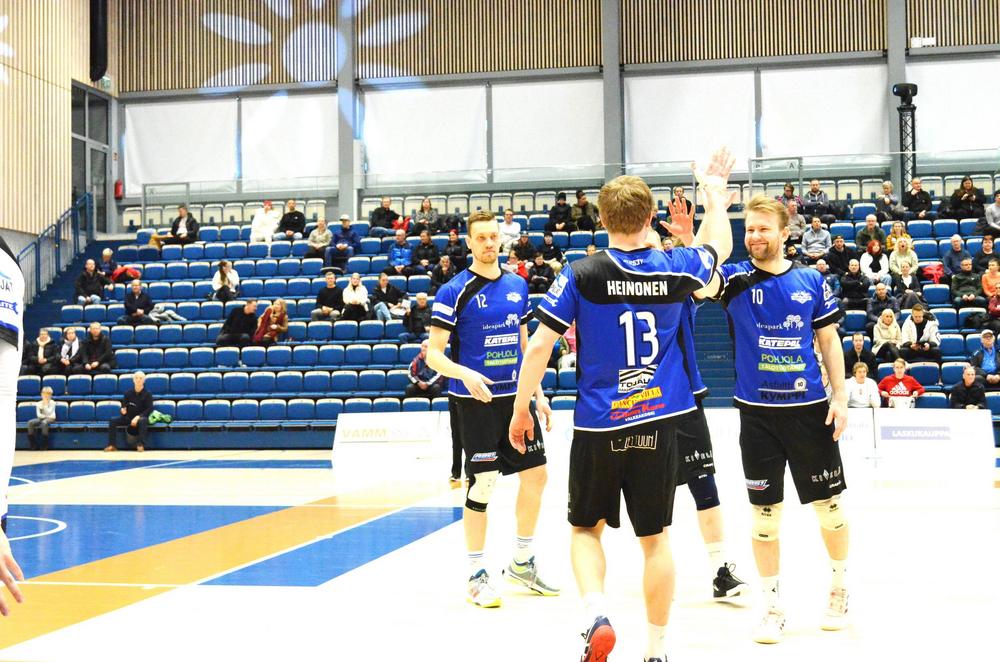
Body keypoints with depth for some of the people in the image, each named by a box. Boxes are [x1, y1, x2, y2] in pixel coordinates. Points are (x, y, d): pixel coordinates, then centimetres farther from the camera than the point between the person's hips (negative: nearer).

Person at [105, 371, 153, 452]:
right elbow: (123, 405, 12)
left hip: (141, 417, -4)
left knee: (142, 421, -40)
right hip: (128, 417, 4)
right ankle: (112, 445, -17)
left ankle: (140, 445, -36)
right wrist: (123, 410, -14)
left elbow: (149, 409, -13)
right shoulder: (128, 393, 5)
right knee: (113, 421, -18)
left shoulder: (147, 394, -5)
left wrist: (138, 417, -25)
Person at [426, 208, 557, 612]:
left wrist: (538, 393, 14)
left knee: (535, 475, 8)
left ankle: (522, 563, 26)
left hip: (515, 396, 6)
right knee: (482, 484, -4)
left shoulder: (518, 286, 9)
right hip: (474, 400, -6)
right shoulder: (455, 291, -8)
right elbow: (433, 354, -10)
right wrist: (465, 375, -27)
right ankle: (477, 575, 11)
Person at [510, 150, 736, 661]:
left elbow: (539, 347, -8)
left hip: (598, 425, -2)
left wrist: (521, 410, 4)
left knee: (586, 528, 16)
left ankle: (596, 612, -7)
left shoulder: (579, 276, -8)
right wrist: (714, 192, 37)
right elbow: (719, 245, 21)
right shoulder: (675, 270, -1)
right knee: (655, 537, 11)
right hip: (658, 420, 2)